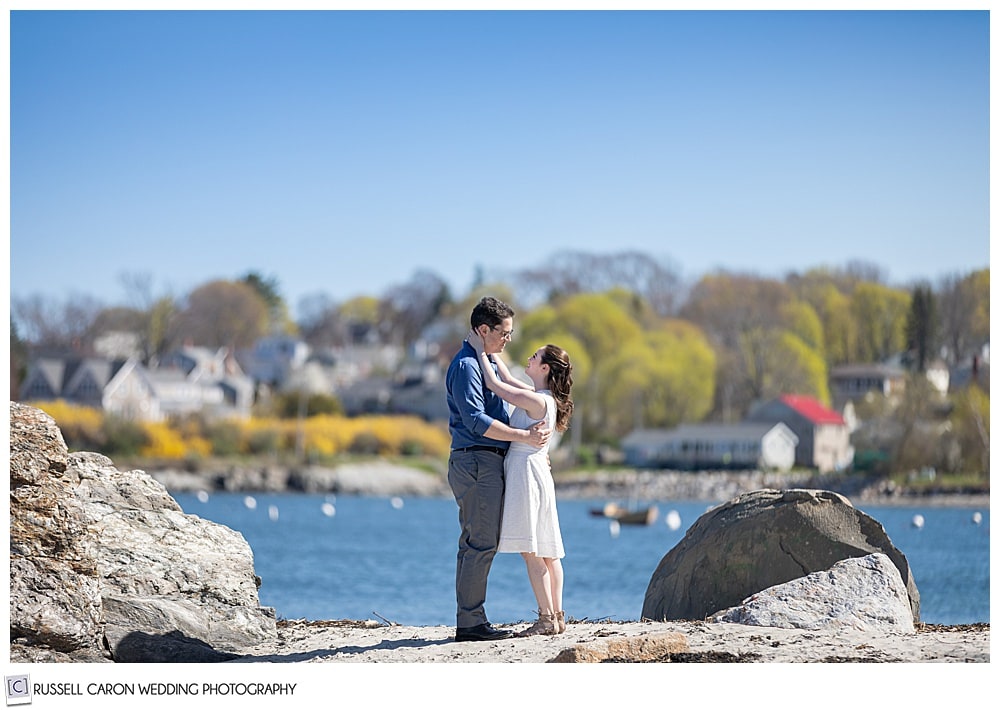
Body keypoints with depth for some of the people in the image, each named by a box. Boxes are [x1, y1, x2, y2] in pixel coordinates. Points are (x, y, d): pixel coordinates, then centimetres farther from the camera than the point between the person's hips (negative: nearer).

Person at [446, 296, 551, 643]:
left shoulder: (483, 363, 21)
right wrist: (523, 436, -19)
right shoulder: (466, 365, -12)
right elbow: (475, 420, -20)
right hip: (477, 462, -11)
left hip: (485, 463, 11)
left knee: (475, 544, 9)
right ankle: (471, 621, -10)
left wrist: (532, 440, 17)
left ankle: (469, 620, 11)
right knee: (481, 544, -11)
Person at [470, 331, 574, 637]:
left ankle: (547, 619, -10)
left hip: (526, 470, -10)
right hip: (536, 471, 10)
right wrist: (488, 349, 26)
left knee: (530, 551, -9)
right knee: (546, 552, 10)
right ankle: (557, 616, 12)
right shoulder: (542, 396, 12)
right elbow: (507, 379, 25)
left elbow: (494, 384, -14)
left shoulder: (537, 401, -16)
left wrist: (481, 351, -2)